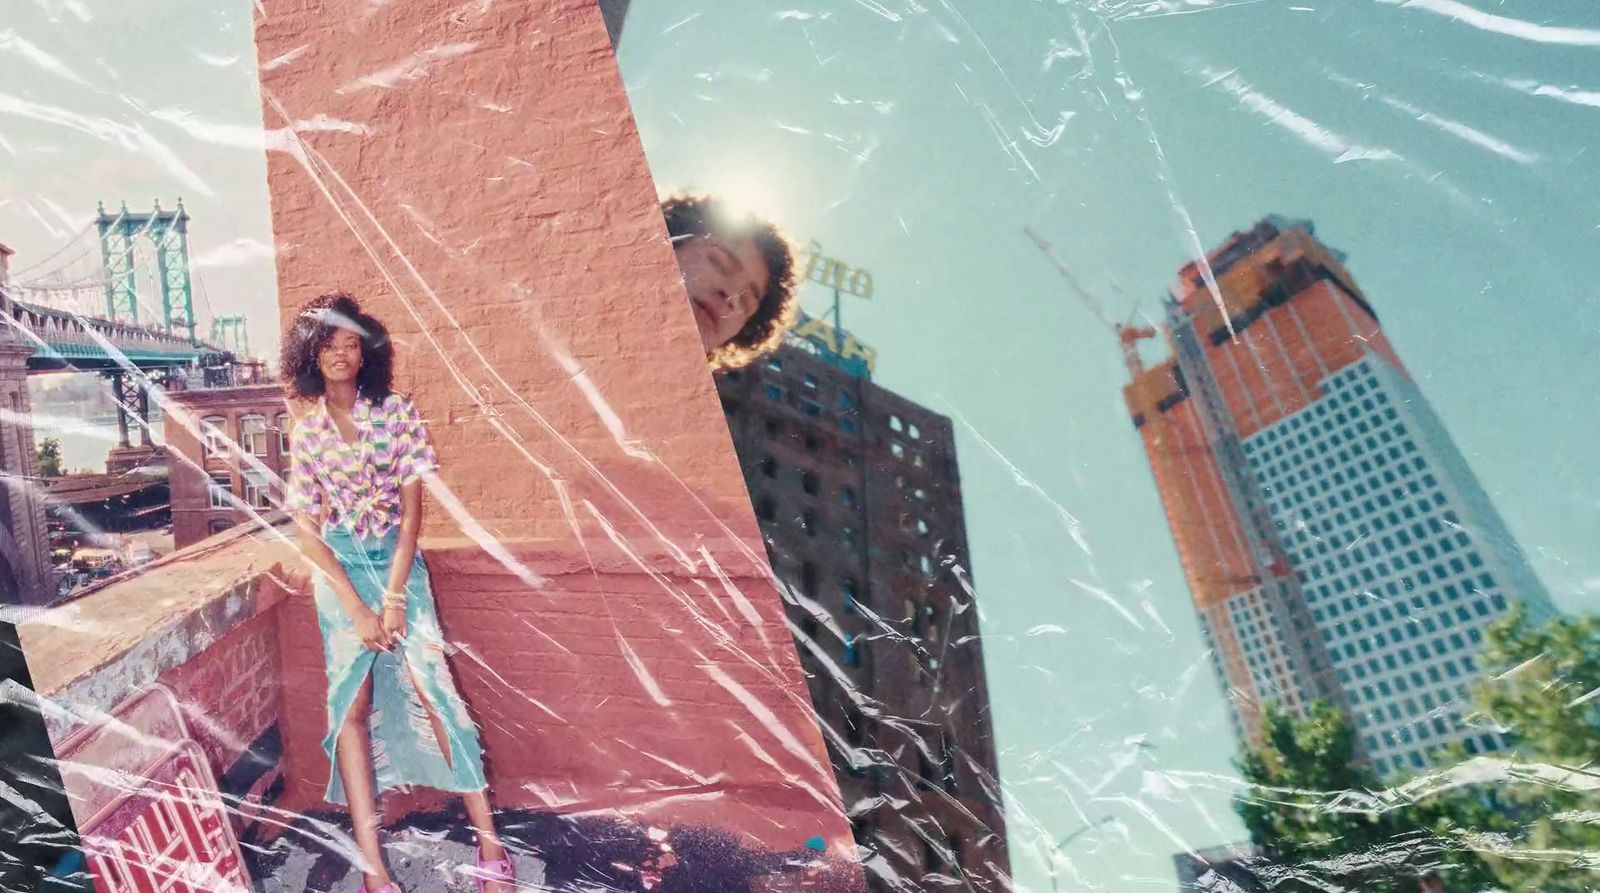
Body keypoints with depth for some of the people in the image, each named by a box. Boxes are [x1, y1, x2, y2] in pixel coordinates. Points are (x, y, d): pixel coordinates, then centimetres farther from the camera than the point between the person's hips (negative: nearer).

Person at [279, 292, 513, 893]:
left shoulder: (396, 413, -2)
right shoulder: (304, 429, 1)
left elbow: (411, 512, -5)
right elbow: (306, 529, -2)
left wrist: (393, 596, -12)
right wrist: (357, 607, -11)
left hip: (397, 559, -1)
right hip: (338, 566, 1)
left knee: (431, 685, -10)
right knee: (353, 701, -7)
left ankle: (489, 841, -3)